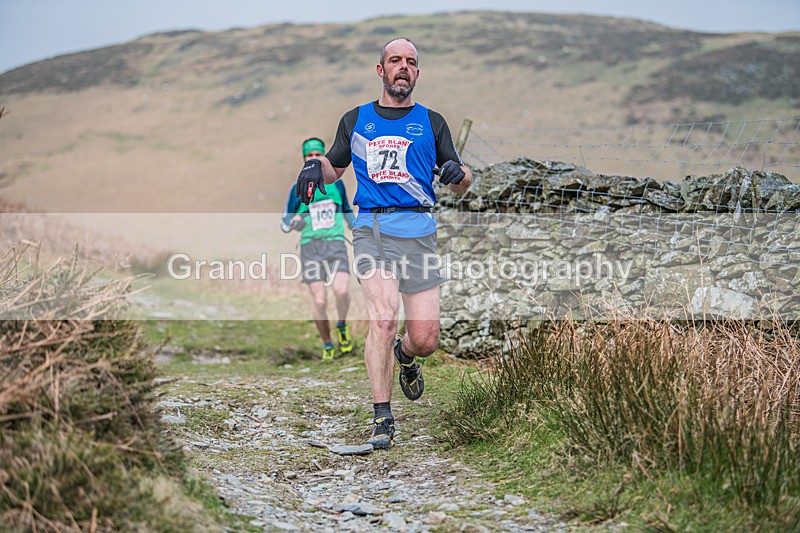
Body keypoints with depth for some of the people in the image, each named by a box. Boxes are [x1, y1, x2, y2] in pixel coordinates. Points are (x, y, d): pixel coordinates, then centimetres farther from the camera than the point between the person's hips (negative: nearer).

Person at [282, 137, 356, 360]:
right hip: (310, 247, 0)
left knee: (341, 290, -23)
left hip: (336, 244, 1)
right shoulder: (298, 188, 5)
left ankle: (342, 326, 7)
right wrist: (293, 223, -14)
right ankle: (327, 346, 12)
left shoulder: (336, 183, 11)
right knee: (319, 301, -7)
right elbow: (284, 224, 8)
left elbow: (347, 212, 26)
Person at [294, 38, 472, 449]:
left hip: (418, 232, 1)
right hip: (371, 228, 0)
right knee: (383, 317, -21)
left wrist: (458, 173, -8)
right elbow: (334, 169, 27)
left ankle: (404, 355, 34)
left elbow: (461, 185, 16)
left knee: (425, 340, -4)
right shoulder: (356, 119, 16)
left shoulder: (431, 122, 15)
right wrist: (315, 166, 4)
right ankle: (382, 421, -14)